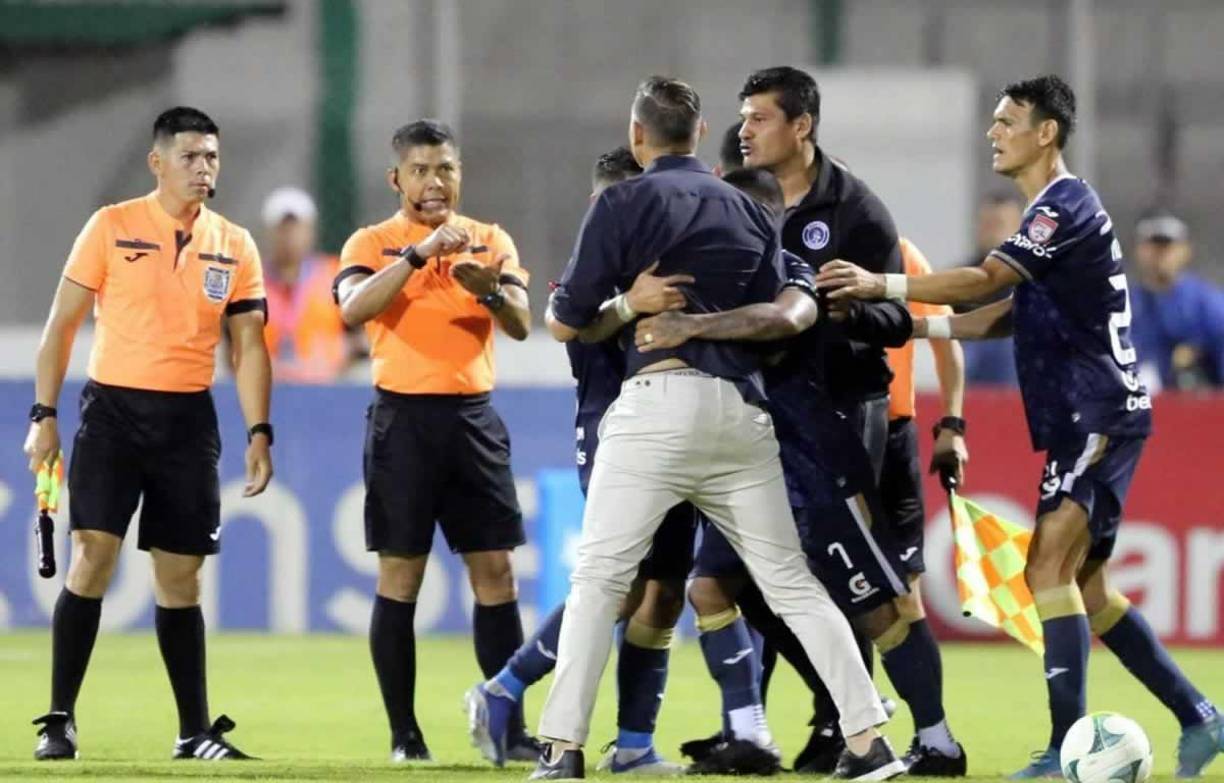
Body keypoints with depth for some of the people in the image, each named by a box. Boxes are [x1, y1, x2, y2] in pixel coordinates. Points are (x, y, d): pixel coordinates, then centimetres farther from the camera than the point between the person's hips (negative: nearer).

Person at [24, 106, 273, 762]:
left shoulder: (233, 246, 6)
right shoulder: (111, 228, -2)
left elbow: (248, 346, 6)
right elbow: (61, 325, 1)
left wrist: (259, 433, -3)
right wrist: (44, 415, -4)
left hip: (188, 419, 3)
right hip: (112, 410, -3)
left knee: (180, 577, 6)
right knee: (92, 557, -11)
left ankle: (195, 730, 12)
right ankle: (59, 721, -5)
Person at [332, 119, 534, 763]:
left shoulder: (490, 241, 10)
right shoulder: (373, 243, 2)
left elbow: (520, 325, -2)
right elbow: (354, 307, -17)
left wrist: (492, 291, -23)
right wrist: (419, 254, -26)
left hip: (473, 417, 3)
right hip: (403, 415, -3)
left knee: (495, 570, -1)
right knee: (400, 574, -1)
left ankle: (510, 728, 1)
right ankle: (403, 734, 4)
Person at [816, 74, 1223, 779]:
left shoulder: (1068, 206, -13)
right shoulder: (1053, 213, 19)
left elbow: (985, 281, -22)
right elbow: (1008, 314, 22)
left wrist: (882, 286, -24)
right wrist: (915, 327, 16)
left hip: (1099, 415, -10)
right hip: (1086, 420, 10)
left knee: (1050, 568, -16)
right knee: (1085, 587, 12)